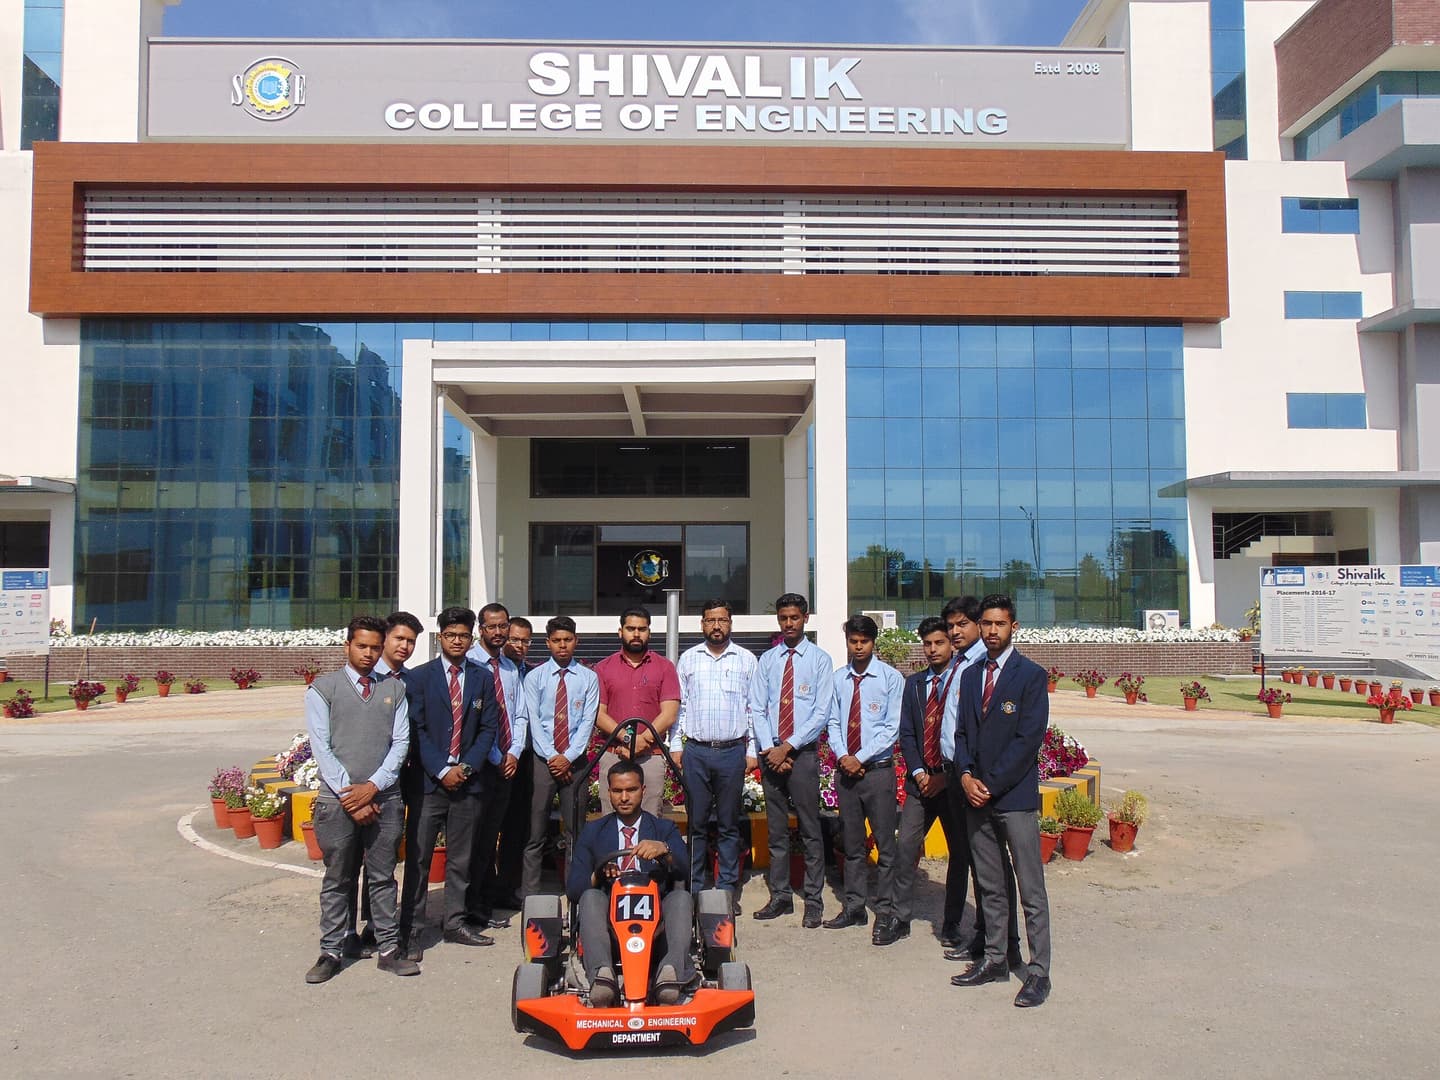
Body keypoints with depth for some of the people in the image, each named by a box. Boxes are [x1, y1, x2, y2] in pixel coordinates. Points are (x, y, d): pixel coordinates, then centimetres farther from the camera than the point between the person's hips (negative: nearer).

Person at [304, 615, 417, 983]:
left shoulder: (394, 690, 9)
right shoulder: (323, 689, 1)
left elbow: (401, 742, 3)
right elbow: (321, 746, -5)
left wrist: (373, 786, -9)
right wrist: (349, 794, -11)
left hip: (384, 799, 2)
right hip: (337, 801, -2)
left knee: (383, 877, 9)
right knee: (337, 880, 7)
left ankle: (389, 948, 17)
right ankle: (331, 952, 18)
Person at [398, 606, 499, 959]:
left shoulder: (483, 679, 9)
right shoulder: (419, 677, 1)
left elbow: (488, 728, 6)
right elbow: (417, 730, -4)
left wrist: (466, 766, -7)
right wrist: (441, 770, -12)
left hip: (467, 781, 3)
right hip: (429, 780, -3)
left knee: (461, 858, 11)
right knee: (420, 857, 0)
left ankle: (455, 922, 22)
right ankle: (411, 929, 8)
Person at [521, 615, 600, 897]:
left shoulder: (588, 678, 5)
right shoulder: (535, 677, 4)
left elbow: (588, 721, -1)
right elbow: (533, 721, -2)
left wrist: (568, 757, -11)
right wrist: (552, 756, -11)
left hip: (576, 761, 1)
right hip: (543, 759, -1)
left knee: (575, 831, 7)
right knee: (535, 833, 1)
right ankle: (530, 894, 7)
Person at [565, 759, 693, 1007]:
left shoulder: (665, 829, 18)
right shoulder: (593, 831, 20)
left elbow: (685, 870, -2)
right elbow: (573, 887, 9)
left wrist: (664, 850, -23)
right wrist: (597, 877, -13)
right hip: (609, 919, 0)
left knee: (681, 897, -28)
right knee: (590, 897, -29)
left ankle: (672, 972, -50)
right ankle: (602, 976, -50)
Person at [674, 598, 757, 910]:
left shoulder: (746, 660, 5)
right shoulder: (688, 659, 8)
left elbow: (754, 708, 6)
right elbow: (678, 706, 9)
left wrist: (752, 751, 2)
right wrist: (676, 746, 3)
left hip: (733, 751, 0)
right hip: (695, 750, 1)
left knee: (729, 825, 6)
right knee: (696, 823, 6)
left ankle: (728, 889, 14)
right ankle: (693, 888, 14)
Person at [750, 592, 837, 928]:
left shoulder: (820, 659, -1)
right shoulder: (767, 660, 9)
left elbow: (822, 712, -7)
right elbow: (756, 708, 5)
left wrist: (787, 746, -13)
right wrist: (770, 749, -8)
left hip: (802, 753, -3)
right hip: (770, 753, 3)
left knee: (810, 830, 1)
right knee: (776, 829, 10)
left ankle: (813, 901, 10)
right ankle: (780, 897, 20)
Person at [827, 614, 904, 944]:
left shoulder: (891, 678, -5)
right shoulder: (839, 679, 6)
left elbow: (892, 727, -9)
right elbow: (833, 722, 9)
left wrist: (860, 758, -14)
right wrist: (842, 756, -8)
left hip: (877, 769, -4)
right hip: (845, 769, 4)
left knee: (885, 845, 1)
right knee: (852, 843, 13)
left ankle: (886, 915, 9)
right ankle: (854, 908, 25)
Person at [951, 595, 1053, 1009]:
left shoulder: (1031, 675, -6)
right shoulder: (970, 676, 13)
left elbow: (1029, 738, -12)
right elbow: (962, 732, 13)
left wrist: (991, 784, -13)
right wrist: (966, 776, -4)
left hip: (1015, 795, -6)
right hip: (976, 795, 6)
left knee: (1031, 889, 0)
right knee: (989, 886, 14)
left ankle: (1039, 971, 7)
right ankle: (995, 960, 24)